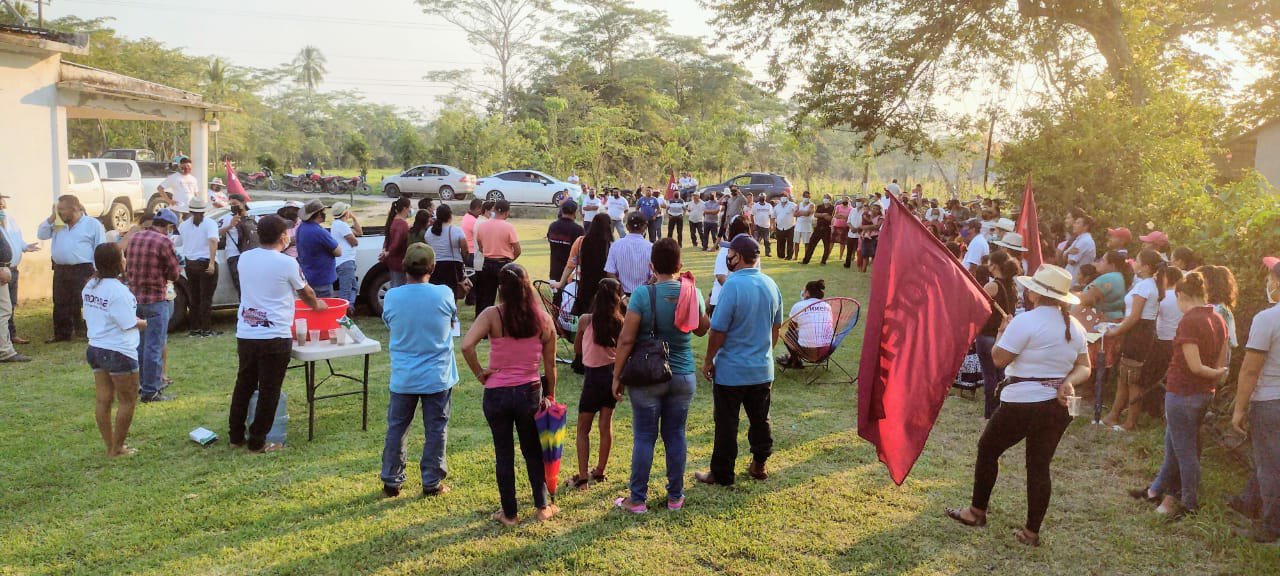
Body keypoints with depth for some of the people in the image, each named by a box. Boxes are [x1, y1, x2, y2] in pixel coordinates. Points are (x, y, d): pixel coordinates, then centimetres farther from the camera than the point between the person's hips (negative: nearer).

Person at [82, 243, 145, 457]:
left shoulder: (90, 286, 5)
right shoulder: (118, 290, -21)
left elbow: (89, 317, 11)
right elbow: (129, 324, -18)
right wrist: (144, 323, 2)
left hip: (95, 348, 8)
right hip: (119, 352, -8)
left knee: (104, 400, 11)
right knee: (128, 401, 5)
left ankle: (110, 446, 19)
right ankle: (117, 448, 9)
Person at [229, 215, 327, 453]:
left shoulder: (244, 258, 5)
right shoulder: (287, 263, -11)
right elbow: (305, 293, 4)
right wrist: (317, 305, 27)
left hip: (245, 334, 6)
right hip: (274, 337, -6)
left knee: (243, 385, 18)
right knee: (269, 391, 5)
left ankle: (236, 436, 26)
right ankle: (257, 441, 11)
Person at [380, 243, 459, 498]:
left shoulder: (392, 297, -10)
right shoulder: (444, 294, -13)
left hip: (403, 378, 1)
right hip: (437, 378, -1)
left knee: (397, 429, 15)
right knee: (435, 430, 11)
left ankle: (391, 482, 24)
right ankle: (432, 483, 18)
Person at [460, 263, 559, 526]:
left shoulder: (492, 315, -11)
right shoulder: (543, 319, -4)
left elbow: (466, 346, -25)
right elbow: (550, 365, 3)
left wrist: (479, 373, -10)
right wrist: (550, 395, 15)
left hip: (497, 394, -2)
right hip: (529, 393, 2)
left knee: (504, 455, 13)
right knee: (533, 452, 20)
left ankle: (509, 513, 22)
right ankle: (542, 507, 27)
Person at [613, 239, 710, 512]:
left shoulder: (643, 294, -15)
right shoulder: (692, 292, -4)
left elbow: (626, 340, -15)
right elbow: (702, 329, 13)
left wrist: (617, 375, -5)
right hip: (683, 376, 3)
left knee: (644, 437, 6)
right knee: (675, 435, 13)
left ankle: (637, 499, 15)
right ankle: (675, 496, 23)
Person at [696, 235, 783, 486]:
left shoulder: (733, 286, -20)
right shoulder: (770, 285, 0)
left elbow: (718, 331, -18)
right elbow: (776, 326, 11)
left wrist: (708, 361, -6)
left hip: (731, 371, -6)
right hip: (763, 369, 6)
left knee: (726, 425, 6)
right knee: (760, 420, 18)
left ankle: (722, 474, 16)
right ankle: (759, 465, 30)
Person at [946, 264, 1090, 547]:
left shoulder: (1026, 321, -16)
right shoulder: (1075, 327, 8)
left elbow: (999, 359, -12)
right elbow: (1084, 368, 9)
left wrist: (1003, 331, 3)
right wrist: (1068, 382, -7)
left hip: (1024, 402, -6)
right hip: (1059, 406, 6)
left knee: (987, 449, 14)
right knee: (1040, 465, 11)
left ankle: (977, 512, 24)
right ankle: (1031, 531, 15)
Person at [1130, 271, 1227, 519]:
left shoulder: (1188, 322, -20)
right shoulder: (1218, 320, 5)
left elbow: (1195, 366, -21)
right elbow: (1220, 364, 9)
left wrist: (1216, 374, -5)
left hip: (1183, 393, -8)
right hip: (1205, 393, 8)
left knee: (1184, 451, 5)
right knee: (1173, 444, 21)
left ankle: (1190, 505, 16)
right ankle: (1158, 489, 35)